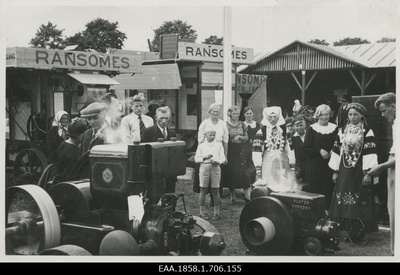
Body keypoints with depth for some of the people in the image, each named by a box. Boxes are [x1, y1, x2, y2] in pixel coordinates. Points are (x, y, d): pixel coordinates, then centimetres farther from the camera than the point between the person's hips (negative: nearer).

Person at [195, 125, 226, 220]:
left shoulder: (219, 145, 9)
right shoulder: (201, 146, 6)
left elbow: (223, 158, 5)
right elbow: (196, 159, 3)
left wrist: (217, 161, -15)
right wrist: (205, 157, -12)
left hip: (216, 168, 1)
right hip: (204, 167, -1)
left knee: (215, 191, 2)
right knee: (203, 190, 4)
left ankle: (216, 212, 10)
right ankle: (202, 212, 13)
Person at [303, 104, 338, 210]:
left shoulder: (334, 129, 8)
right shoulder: (312, 129, 1)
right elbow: (306, 149, -2)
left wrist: (331, 153, -7)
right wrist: (319, 151, -15)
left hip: (330, 166, 2)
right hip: (315, 167, -2)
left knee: (328, 192, 0)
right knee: (314, 192, -2)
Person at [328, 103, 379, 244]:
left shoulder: (367, 132, -3)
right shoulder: (342, 131, 10)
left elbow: (370, 154, -8)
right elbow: (337, 152, 11)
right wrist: (335, 171, 7)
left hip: (359, 172, -4)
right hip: (344, 172, 4)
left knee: (360, 203, -3)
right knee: (344, 204, 2)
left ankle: (362, 234, 5)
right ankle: (350, 232, 12)